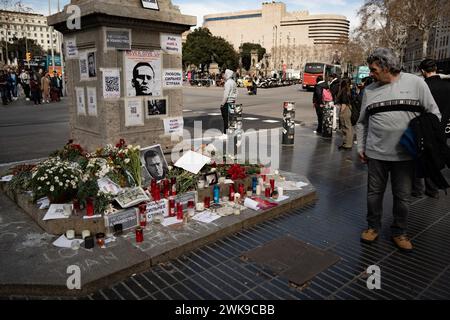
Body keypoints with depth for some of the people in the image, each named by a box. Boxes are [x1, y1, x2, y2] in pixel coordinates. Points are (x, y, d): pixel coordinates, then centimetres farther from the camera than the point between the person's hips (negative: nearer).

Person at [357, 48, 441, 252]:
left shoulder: (415, 83, -1)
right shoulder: (370, 90, 6)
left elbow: (433, 114, 3)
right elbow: (362, 123, 13)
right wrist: (360, 147, 10)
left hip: (405, 154, -1)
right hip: (376, 153, 2)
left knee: (403, 196, 9)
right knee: (374, 193, 11)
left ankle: (400, 232, 27)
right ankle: (373, 227, 29)